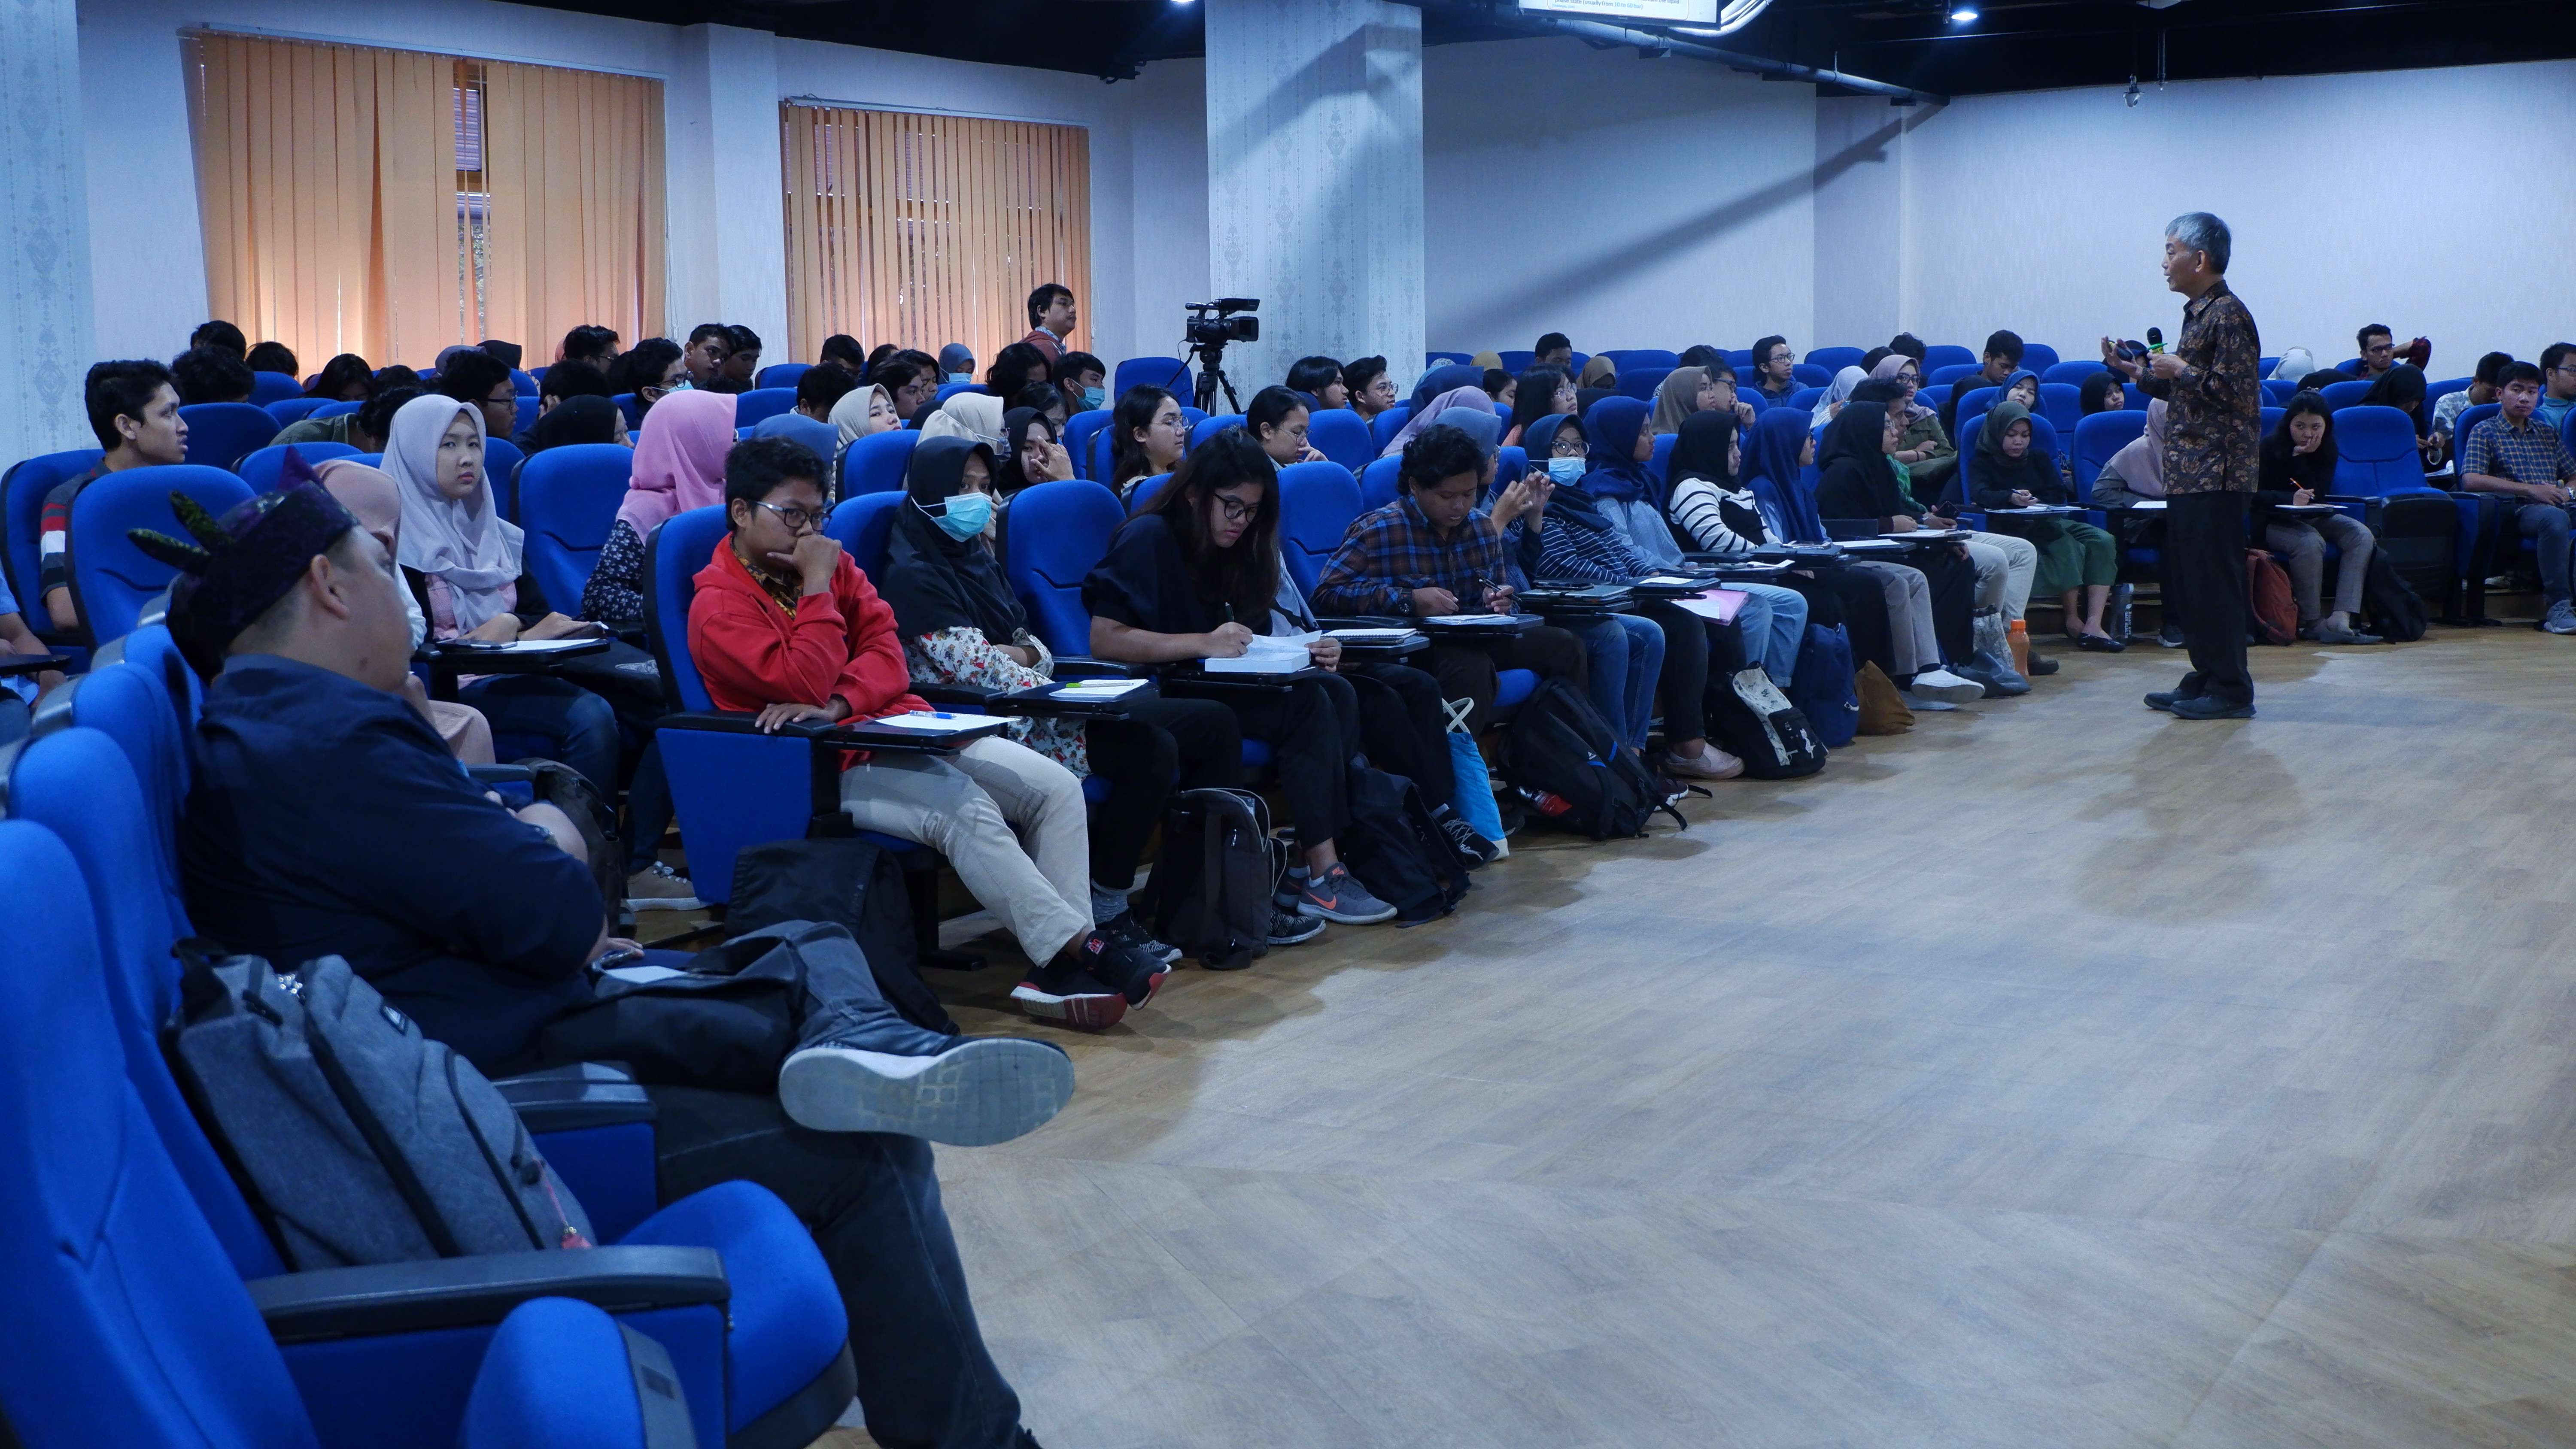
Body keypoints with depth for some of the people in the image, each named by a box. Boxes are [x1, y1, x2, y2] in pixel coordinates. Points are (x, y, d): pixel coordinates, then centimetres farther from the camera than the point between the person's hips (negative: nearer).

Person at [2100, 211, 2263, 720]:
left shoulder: (2228, 315, -13)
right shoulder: (2198, 313, 16)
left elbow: (2235, 392, -21)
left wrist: (2181, 371, -14)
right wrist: (2136, 372, 14)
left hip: (2216, 474, -10)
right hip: (2188, 473, 10)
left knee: (2214, 582, -6)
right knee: (2188, 582, 13)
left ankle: (2230, 690, -1)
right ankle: (2205, 678, 20)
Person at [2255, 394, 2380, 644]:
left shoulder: (2327, 449, 2)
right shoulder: (2269, 447, -11)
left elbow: (2318, 493, -9)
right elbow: (2253, 495, -16)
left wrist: (2300, 458, -20)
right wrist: (2290, 500, -32)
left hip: (2310, 519, 6)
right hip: (2273, 521, -6)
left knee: (2361, 535, -18)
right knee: (2310, 542, -36)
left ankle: (2341, 617, -31)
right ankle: (2312, 622, -23)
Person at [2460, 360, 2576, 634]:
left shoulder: (2549, 434, 29)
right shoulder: (2485, 432, 11)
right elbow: (2471, 480, -5)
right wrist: (2530, 490, -11)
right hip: (2520, 510, -5)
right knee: (2554, 518, -38)